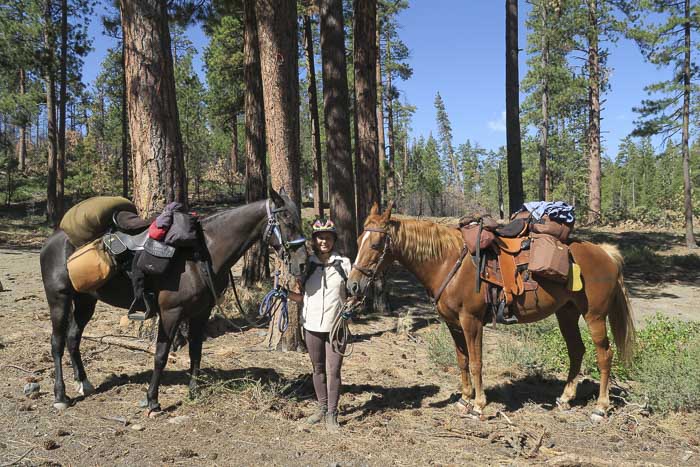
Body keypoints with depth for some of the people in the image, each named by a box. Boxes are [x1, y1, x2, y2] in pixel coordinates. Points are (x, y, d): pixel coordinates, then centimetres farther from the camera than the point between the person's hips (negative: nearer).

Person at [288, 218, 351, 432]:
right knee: (318, 368, 15)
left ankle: (332, 414, 11)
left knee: (333, 370, -1)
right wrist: (286, 293, -10)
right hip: (312, 325, 2)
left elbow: (351, 294, 4)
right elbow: (303, 296, 6)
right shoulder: (307, 264, 2)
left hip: (336, 326, -2)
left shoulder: (344, 263, -2)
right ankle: (321, 408, 32)